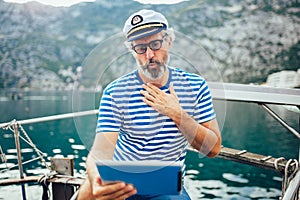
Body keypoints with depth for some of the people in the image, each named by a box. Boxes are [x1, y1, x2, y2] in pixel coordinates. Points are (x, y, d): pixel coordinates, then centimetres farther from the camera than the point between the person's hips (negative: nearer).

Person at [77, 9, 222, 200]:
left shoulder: (195, 86, -5)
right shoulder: (115, 92, -12)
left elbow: (213, 148, -6)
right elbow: (100, 152, -20)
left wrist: (177, 114, -19)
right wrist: (97, 182, -43)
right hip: (120, 182, -1)